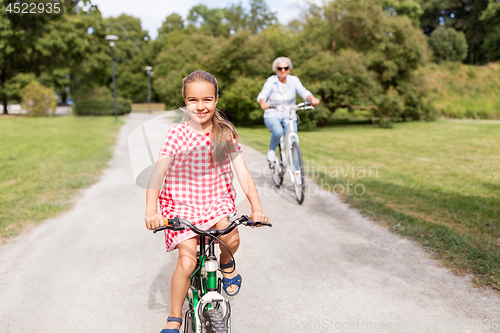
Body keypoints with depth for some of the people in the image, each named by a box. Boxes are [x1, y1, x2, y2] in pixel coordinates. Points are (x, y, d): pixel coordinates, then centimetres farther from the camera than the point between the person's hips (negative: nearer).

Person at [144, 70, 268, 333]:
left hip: (217, 200, 2)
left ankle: (226, 264, 10)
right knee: (187, 261, -14)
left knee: (231, 237, -28)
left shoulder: (225, 133, -3)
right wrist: (150, 209, -30)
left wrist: (256, 205, -19)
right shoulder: (177, 134, -9)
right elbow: (158, 173, -16)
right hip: (182, 202, -1)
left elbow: (242, 171, -7)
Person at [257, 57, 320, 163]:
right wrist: (263, 103, -44)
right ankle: (271, 149, -1)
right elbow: (262, 95, -20)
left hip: (289, 116, 2)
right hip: (272, 115, -2)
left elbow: (304, 92, -14)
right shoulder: (271, 80, -8)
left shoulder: (294, 80, -2)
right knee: (278, 132, -33)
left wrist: (312, 99, -37)